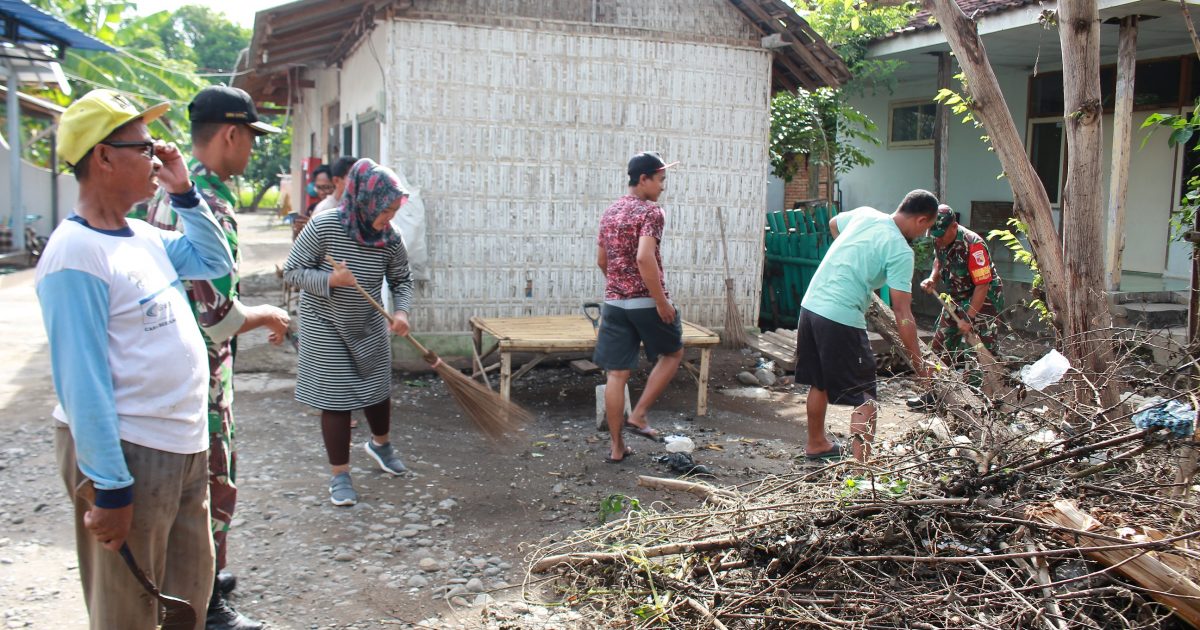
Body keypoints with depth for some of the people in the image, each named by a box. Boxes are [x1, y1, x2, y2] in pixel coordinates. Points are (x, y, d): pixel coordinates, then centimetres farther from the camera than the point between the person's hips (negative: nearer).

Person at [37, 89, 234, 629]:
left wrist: (184, 194, 8)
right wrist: (110, 488, -20)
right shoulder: (77, 253, -19)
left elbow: (215, 262, 22)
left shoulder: (144, 236, 7)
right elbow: (82, 383, -21)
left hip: (185, 446, 8)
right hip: (128, 455, -8)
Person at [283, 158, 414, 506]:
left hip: (369, 326, 4)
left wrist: (401, 311, -17)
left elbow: (402, 279, 2)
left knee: (379, 389, 15)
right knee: (337, 398, -1)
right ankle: (340, 474, 15)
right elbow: (292, 272, -15)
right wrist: (330, 279, -30)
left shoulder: (389, 239, -10)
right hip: (325, 326, -4)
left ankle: (380, 443, 46)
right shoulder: (324, 226, -21)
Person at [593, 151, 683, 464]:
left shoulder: (609, 213, 13)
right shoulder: (651, 211, -11)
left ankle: (616, 446, 10)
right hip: (646, 302, -6)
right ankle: (638, 415, 12)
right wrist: (661, 300, -19)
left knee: (617, 374, 7)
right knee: (673, 353, 19)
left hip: (613, 303, 6)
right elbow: (645, 258, -24)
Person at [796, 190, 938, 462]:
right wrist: (918, 362, -5)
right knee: (865, 399, -1)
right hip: (841, 320, -8)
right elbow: (902, 314, -12)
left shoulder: (864, 214, 9)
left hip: (810, 305, 8)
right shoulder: (900, 251, -11)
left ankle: (816, 444, 41)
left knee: (819, 383, 24)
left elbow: (833, 224, 33)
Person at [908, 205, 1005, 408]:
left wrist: (968, 318, -26)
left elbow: (982, 285, -27)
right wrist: (933, 278, -3)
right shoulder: (940, 240, -5)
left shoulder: (973, 245, -29)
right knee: (941, 345, 11)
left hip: (983, 301, -8)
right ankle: (934, 393, 21)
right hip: (956, 299, 8)